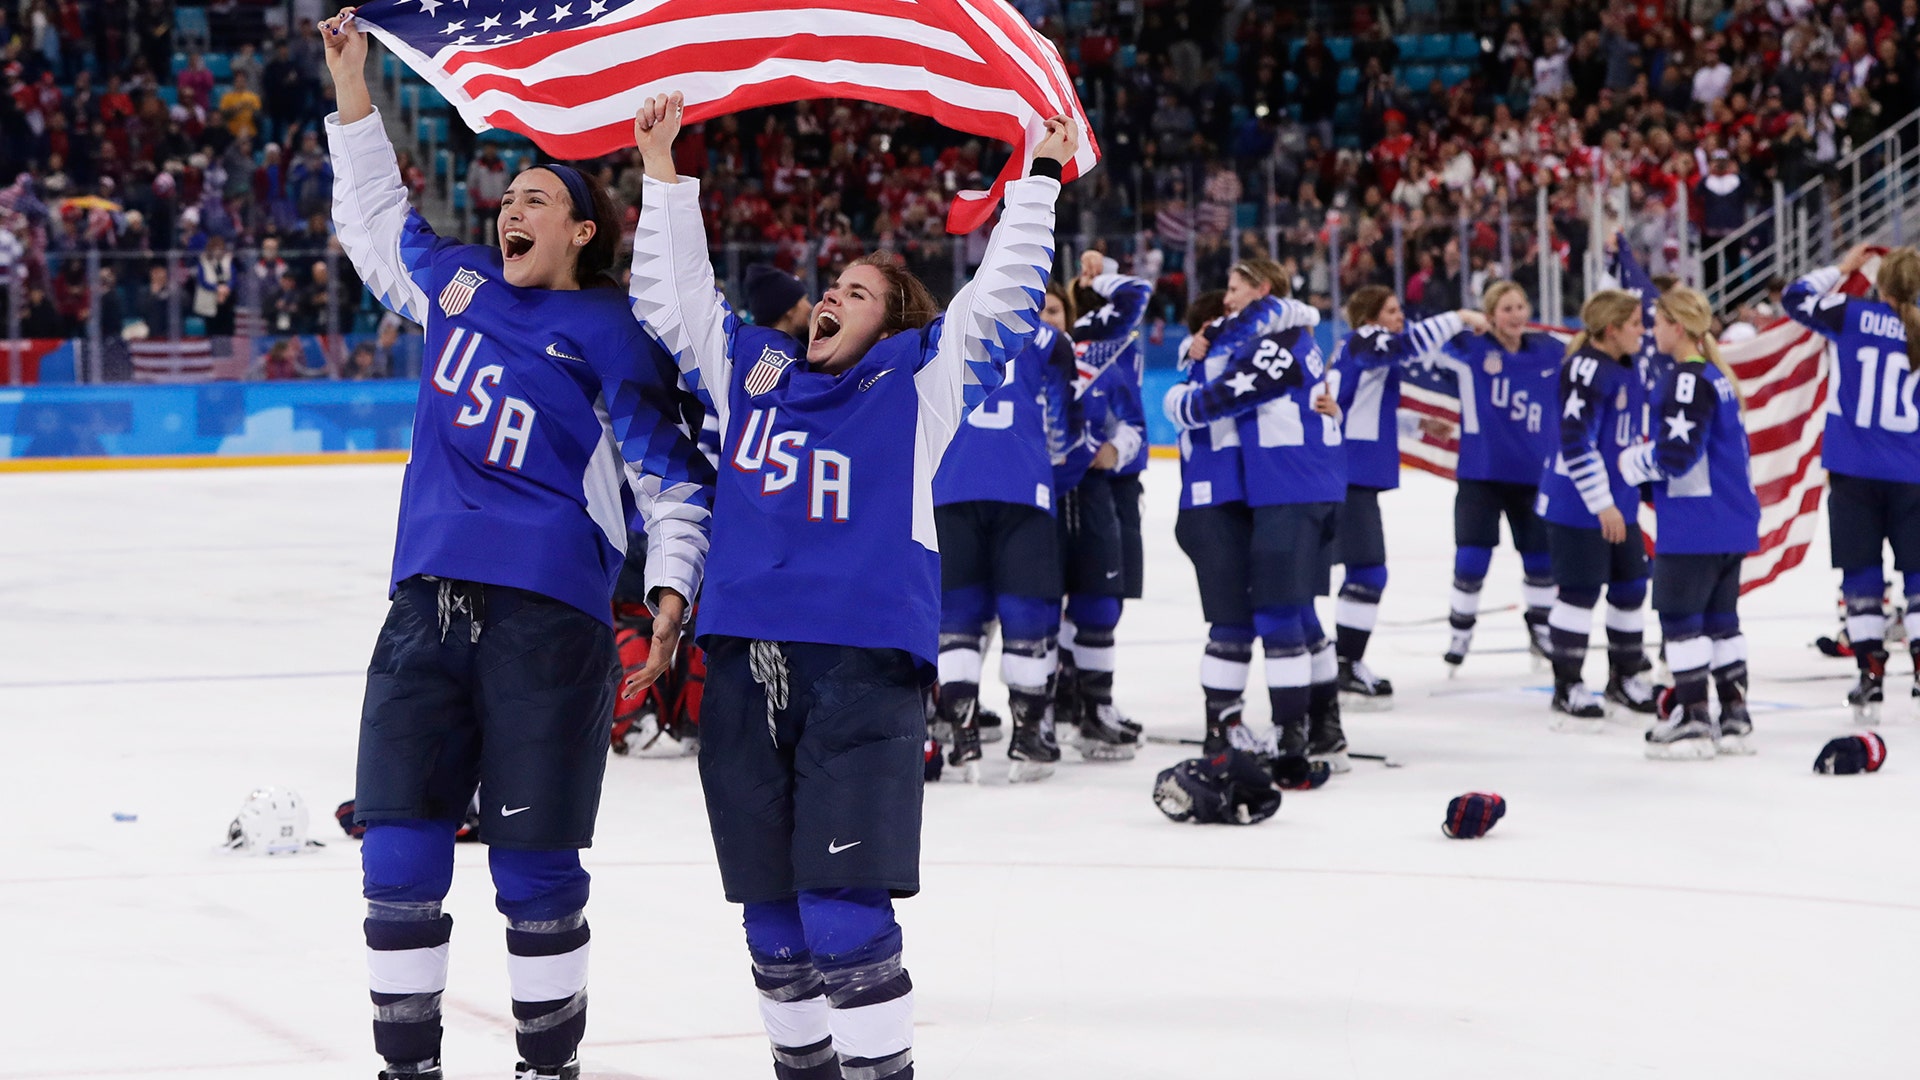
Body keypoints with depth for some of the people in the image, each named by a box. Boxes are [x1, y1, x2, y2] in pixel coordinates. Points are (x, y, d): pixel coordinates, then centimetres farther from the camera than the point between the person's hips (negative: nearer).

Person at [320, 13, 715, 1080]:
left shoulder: (608, 336, 1)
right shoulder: (457, 284, 16)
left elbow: (673, 475, 0)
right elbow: (375, 214, 33)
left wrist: (672, 589, -13)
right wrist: (352, 80, 29)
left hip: (549, 620, -4)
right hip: (428, 607, 5)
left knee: (534, 865, -1)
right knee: (400, 858, -1)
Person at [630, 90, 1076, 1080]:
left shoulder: (919, 384, 9)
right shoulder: (751, 374, 19)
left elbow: (1000, 295, 6)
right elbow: (671, 297, 25)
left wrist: (1038, 179, 2)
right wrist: (663, 172, 23)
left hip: (864, 664, -4)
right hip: (745, 662, 5)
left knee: (844, 914, -11)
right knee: (772, 916, 9)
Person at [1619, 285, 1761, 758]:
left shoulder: (1688, 380, -16)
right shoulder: (1718, 376, 14)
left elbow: (1676, 453, -22)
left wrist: (1633, 462, -4)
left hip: (1695, 524, -10)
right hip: (1732, 520, 10)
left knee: (1681, 616, -3)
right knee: (1720, 617, 14)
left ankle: (1693, 720, -3)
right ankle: (1733, 719, 16)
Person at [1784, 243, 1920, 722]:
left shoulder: (1852, 315, -4)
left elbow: (1795, 298, 9)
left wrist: (1841, 270, 18)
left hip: (1854, 471, 0)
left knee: (1861, 574, 5)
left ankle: (1871, 678, 2)